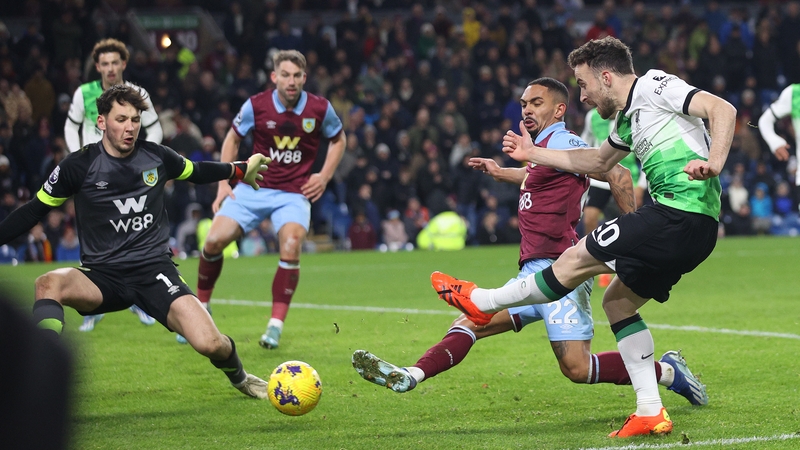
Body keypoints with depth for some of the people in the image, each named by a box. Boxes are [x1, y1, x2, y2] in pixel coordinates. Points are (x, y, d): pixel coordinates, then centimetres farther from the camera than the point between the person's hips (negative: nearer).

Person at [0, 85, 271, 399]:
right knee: (49, 283, -36)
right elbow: (34, 211, 4)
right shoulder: (79, 166, -5)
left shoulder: (157, 157, 3)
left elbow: (195, 172, 25)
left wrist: (241, 170, 35)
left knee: (210, 344, -19)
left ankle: (238, 377, 18)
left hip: (155, 271, 1)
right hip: (102, 277, -1)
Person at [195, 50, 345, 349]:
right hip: (253, 187, 1)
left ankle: (275, 326, -16)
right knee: (214, 240, -13)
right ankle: (201, 310, 11)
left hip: (294, 193, -1)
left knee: (291, 246, -27)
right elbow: (233, 139, 10)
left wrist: (324, 176, 3)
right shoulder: (256, 106, -6)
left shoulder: (320, 109, -6)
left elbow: (338, 139, 14)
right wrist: (223, 183, 4)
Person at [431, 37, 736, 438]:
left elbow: (722, 109, -18)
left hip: (679, 212, -10)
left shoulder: (654, 86, -6)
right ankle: (650, 412, 12)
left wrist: (713, 163, -32)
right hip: (696, 228, 10)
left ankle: (481, 303, 13)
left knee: (576, 259, -1)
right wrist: (534, 154, 41)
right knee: (617, 300, 16)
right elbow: (599, 160, 40)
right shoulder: (627, 118, 22)